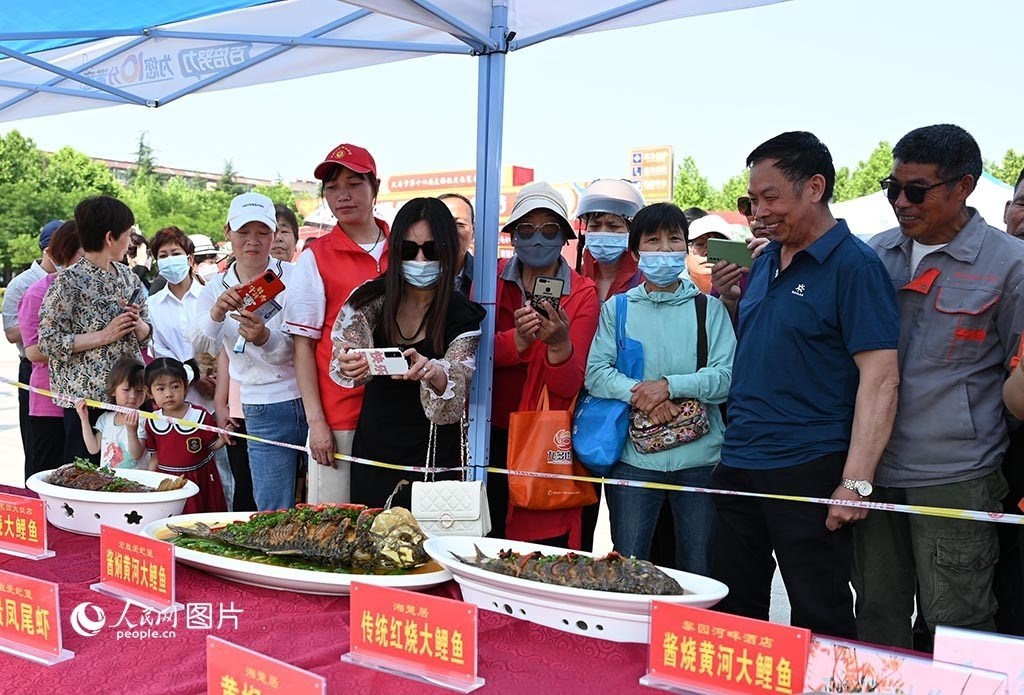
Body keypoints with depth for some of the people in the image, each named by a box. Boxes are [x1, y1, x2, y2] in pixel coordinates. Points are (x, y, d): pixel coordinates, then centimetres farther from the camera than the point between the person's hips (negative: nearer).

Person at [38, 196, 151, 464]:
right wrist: (104, 336, -16)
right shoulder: (69, 281, -9)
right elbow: (48, 341, -12)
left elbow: (146, 335, 16)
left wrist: (137, 323, -6)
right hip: (86, 395, -6)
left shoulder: (128, 277, 10)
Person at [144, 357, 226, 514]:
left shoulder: (201, 416, -11)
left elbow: (212, 445, -2)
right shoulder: (152, 422, 0)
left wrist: (223, 439, -21)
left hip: (200, 480, -2)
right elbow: (155, 456, 10)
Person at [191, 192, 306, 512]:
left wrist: (266, 338, -29)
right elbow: (202, 345, -6)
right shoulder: (217, 286, 7)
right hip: (262, 410, 2)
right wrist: (217, 312, -25)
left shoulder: (292, 277, -3)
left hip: (309, 400, -2)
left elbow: (298, 349, -8)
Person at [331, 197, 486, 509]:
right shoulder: (371, 299, -3)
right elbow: (345, 359, -13)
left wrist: (433, 372, -40)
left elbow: (458, 381, -18)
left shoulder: (464, 315, -8)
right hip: (373, 445, 2)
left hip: (433, 456, -2)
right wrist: (349, 366, -36)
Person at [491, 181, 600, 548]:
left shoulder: (582, 293, -4)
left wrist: (559, 342, -33)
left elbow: (569, 385, -14)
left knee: (548, 547, 3)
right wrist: (518, 340, -30)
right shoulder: (491, 278, 2)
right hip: (493, 438, 2)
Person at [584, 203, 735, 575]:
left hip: (700, 457, 0)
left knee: (698, 572, 10)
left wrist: (670, 386, -17)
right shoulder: (617, 308, 9)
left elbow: (728, 376, -4)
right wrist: (638, 393, -18)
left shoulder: (709, 308, 7)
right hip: (633, 457, 0)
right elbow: (596, 373, -2)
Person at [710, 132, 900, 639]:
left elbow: (880, 378, -17)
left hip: (808, 472, -7)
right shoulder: (763, 263, 12)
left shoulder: (854, 265, -10)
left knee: (820, 621, 5)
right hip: (738, 467, 8)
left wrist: (856, 482, -21)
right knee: (731, 613, 16)